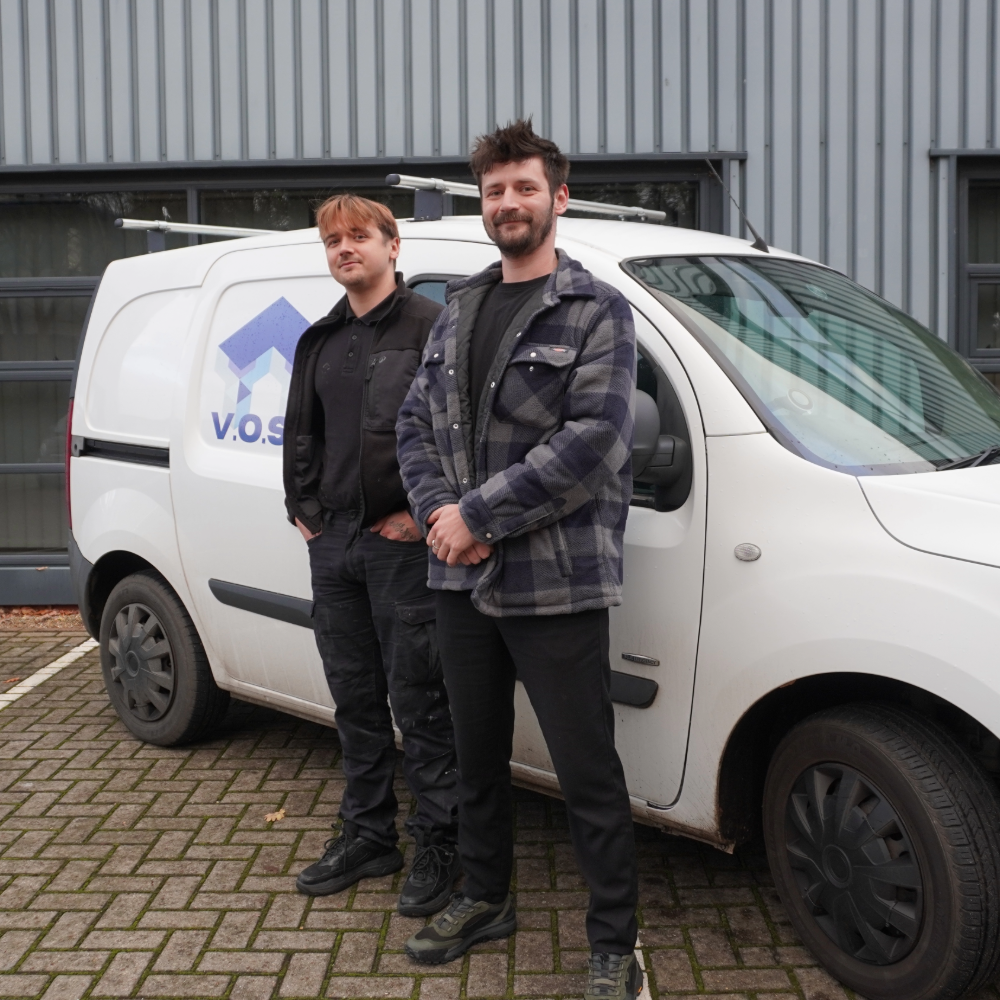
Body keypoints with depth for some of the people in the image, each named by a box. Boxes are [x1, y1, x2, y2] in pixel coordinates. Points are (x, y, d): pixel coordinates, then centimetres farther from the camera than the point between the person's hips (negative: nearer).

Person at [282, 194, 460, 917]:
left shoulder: (429, 326, -5)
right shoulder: (320, 341, 17)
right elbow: (301, 433, 23)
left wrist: (423, 510, -15)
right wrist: (302, 507, 12)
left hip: (402, 542, -7)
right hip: (333, 543, 7)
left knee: (418, 701, -1)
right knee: (355, 697, 14)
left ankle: (437, 845, 11)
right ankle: (368, 836, 26)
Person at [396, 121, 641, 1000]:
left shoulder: (597, 312, -6)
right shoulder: (458, 312, 14)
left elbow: (592, 442, -17)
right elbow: (416, 423, 12)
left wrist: (476, 514, -17)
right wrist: (438, 511, -7)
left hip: (556, 586, -6)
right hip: (461, 580, 6)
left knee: (587, 771, 1)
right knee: (477, 754, 19)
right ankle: (485, 900, 39)